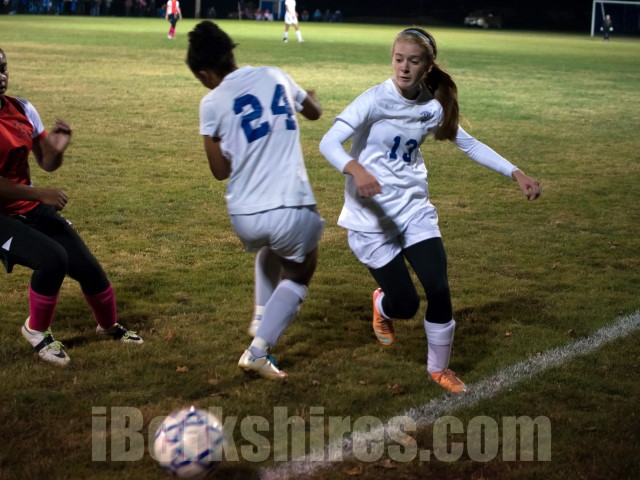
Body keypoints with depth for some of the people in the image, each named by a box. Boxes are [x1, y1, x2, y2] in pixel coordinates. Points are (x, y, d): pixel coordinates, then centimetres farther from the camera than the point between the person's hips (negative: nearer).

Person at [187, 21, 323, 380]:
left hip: (244, 216, 1)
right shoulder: (275, 76, 7)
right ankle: (258, 350, 9)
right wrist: (311, 97, 51)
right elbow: (314, 112, 28)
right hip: (291, 210, -1)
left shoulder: (212, 103, -1)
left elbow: (221, 170, 8)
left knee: (269, 245, 39)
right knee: (297, 278, 26)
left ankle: (263, 316, 32)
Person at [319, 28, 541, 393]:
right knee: (405, 304, -3)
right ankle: (382, 306, 37)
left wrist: (517, 174, 3)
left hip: (415, 209, 4)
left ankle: (439, 368, 17)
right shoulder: (376, 100, -15)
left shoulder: (433, 107, 0)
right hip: (371, 217, -4)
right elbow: (329, 142, -24)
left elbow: (470, 144, 11)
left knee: (439, 289, -8)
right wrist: (355, 169, -45)